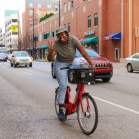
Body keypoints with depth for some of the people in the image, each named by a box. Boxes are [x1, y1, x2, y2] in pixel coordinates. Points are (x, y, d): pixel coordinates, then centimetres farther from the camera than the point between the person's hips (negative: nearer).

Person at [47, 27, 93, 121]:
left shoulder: (73, 40, -21)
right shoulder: (56, 44, -21)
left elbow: (83, 52, -22)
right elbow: (50, 59, -23)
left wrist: (92, 64, -26)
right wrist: (51, 51, -43)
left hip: (72, 63, 2)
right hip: (61, 64, -2)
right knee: (63, 85, -15)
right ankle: (61, 110, -8)